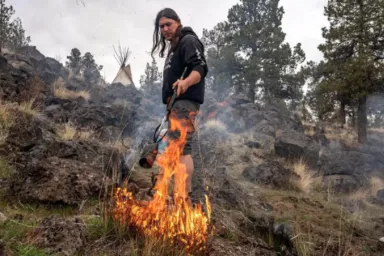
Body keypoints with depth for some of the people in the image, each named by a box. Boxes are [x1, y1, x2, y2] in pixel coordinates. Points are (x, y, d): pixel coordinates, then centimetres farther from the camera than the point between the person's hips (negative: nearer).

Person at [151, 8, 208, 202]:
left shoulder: (188, 40, -4)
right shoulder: (173, 47, 25)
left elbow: (201, 67, -19)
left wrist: (186, 83, -39)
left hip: (185, 101, -11)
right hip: (176, 103, 11)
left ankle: (184, 199, -21)